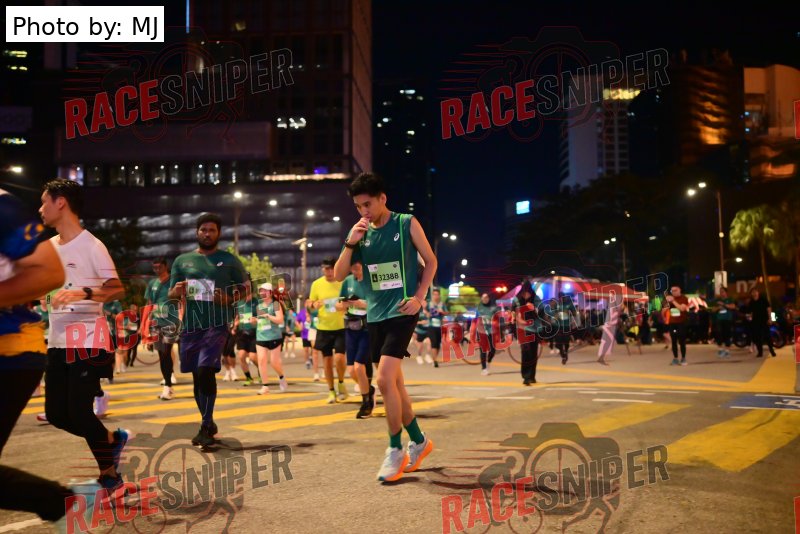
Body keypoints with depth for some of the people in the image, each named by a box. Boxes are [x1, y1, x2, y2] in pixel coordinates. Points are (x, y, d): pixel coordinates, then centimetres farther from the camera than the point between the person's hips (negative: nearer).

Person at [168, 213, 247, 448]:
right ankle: (208, 424, 26)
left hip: (216, 324, -4)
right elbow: (170, 294, 14)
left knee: (206, 371, -18)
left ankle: (206, 426, -10)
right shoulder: (182, 260, 11)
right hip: (190, 324, 4)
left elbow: (244, 288, 8)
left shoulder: (229, 260, 4)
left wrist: (229, 299, -12)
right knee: (197, 376, 10)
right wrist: (177, 292, -11)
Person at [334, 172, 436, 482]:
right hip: (375, 314, 6)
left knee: (384, 379, -17)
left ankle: (396, 450, -2)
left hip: (401, 311, -6)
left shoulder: (407, 224, -5)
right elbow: (339, 276, 4)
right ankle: (419, 441, 29)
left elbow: (431, 261, 3)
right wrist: (350, 243, -10)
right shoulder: (360, 232, 7)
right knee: (394, 382, 11)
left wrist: (419, 297, -9)